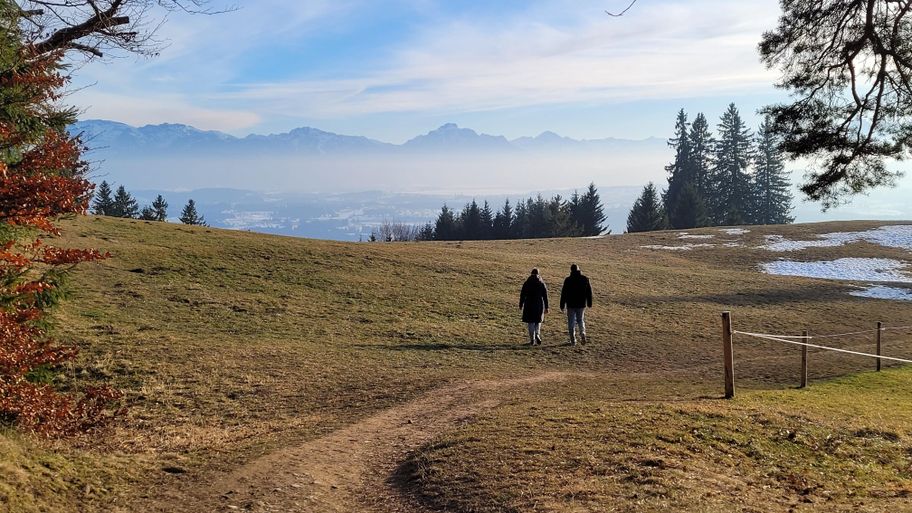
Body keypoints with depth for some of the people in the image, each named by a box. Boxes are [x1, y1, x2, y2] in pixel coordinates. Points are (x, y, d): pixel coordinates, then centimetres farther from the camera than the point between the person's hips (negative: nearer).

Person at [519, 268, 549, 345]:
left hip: (529, 306, -1)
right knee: (538, 321, 17)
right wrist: (546, 307, 5)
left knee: (531, 322, 5)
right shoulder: (542, 284, 1)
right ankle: (537, 335, -6)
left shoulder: (526, 284, -2)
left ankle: (532, 340, 2)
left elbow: (522, 295, 0)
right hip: (539, 306, 1)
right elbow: (545, 296, 1)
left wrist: (521, 305, 11)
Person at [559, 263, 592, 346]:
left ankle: (573, 340, 4)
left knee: (571, 322, 6)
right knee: (581, 320, 19)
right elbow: (589, 292, 6)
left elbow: (563, 293, -7)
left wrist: (562, 305, 0)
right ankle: (583, 334, -3)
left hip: (571, 305, -3)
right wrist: (589, 303, 16)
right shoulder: (585, 279, 0)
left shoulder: (568, 280, -8)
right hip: (581, 305, 3)